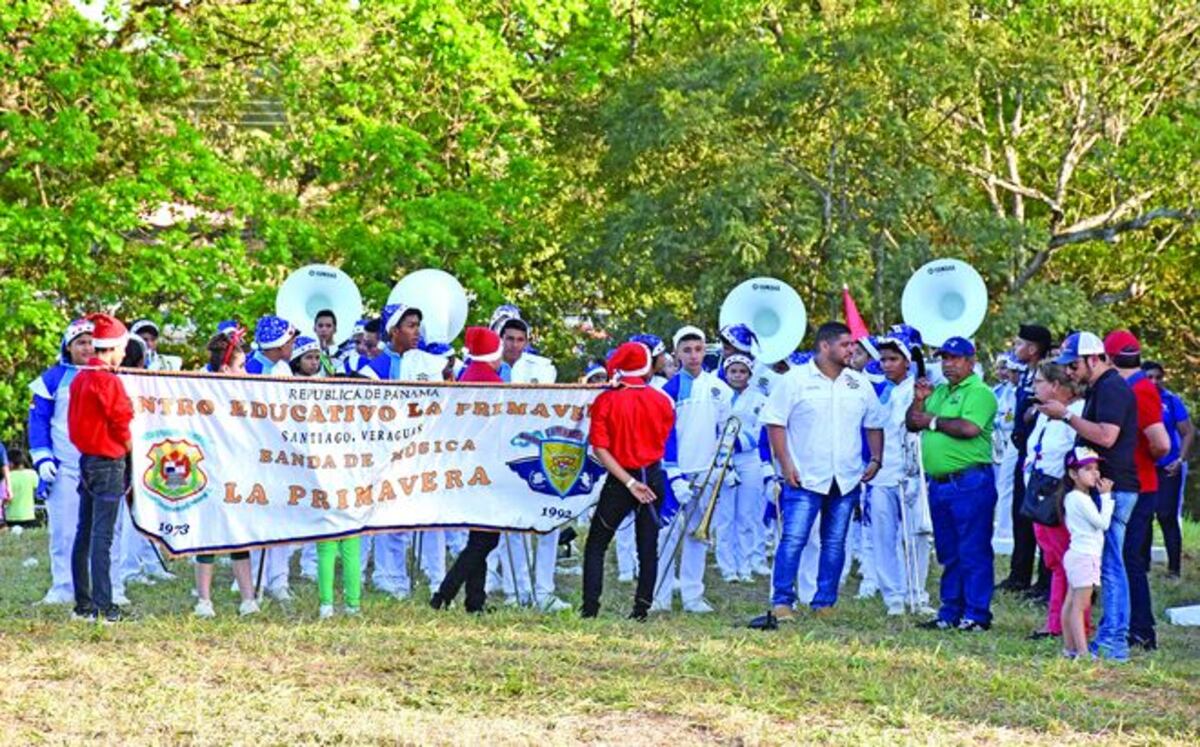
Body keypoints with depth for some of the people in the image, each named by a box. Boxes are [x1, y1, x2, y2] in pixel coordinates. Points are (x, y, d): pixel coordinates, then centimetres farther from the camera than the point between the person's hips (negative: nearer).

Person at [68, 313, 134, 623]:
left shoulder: (79, 379, 9)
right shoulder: (109, 381, -16)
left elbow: (75, 422, 13)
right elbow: (120, 423, -13)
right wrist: (129, 447, 4)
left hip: (85, 459, 9)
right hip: (108, 463, -9)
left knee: (84, 533, 12)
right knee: (102, 536, -9)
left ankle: (82, 604, 17)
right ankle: (102, 608, -9)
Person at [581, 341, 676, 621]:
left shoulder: (606, 401, -10)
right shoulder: (661, 400, -3)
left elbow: (600, 448, -15)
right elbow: (665, 438, 9)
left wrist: (629, 482, -15)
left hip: (620, 480, -2)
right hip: (654, 477, 2)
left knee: (596, 544, 7)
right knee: (648, 545, 10)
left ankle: (590, 606, -1)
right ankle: (642, 607, 6)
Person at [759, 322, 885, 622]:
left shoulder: (859, 384, 10)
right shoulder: (795, 380, -4)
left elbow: (874, 425, 19)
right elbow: (775, 422, -4)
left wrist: (876, 459, 7)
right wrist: (785, 464, -11)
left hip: (846, 480, 5)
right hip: (805, 478, -4)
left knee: (835, 543, 8)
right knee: (793, 539, -9)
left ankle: (825, 603, 15)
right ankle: (781, 602, -5)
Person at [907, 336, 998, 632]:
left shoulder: (979, 392, -6)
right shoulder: (939, 392, 20)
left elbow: (969, 428, -21)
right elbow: (912, 424, 19)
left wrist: (933, 421, -9)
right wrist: (919, 399, 2)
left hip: (970, 482, -8)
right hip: (940, 483, 9)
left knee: (973, 552, -5)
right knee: (948, 553, 12)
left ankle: (977, 615, -3)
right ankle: (950, 613, 18)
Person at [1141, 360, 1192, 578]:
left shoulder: (1172, 401, -3)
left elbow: (1189, 432, -3)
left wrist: (1180, 460, -14)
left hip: (1168, 470, -4)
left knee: (1167, 517, -5)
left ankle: (1174, 568, 0)